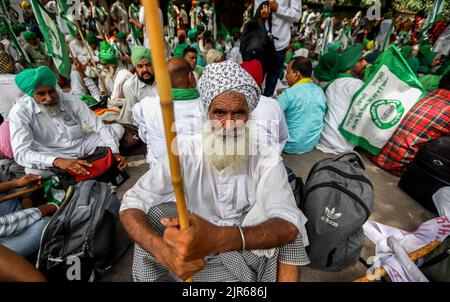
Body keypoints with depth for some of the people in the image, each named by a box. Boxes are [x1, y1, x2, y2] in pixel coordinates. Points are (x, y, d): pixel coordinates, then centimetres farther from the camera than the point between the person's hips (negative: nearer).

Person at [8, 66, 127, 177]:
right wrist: (57, 161, -45)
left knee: (117, 128, -6)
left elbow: (99, 126, -13)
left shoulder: (70, 100, -11)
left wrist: (115, 152, -28)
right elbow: (21, 153, -24)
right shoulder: (20, 112, -16)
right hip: (55, 156, -2)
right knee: (32, 170, -34)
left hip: (84, 144, 3)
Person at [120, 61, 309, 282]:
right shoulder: (187, 151, -15)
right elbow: (131, 204, -18)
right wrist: (163, 250, -38)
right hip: (196, 255, 1)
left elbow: (289, 225, -30)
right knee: (153, 212, -22)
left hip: (250, 250, 1)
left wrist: (219, 238, -48)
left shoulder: (266, 158, -17)